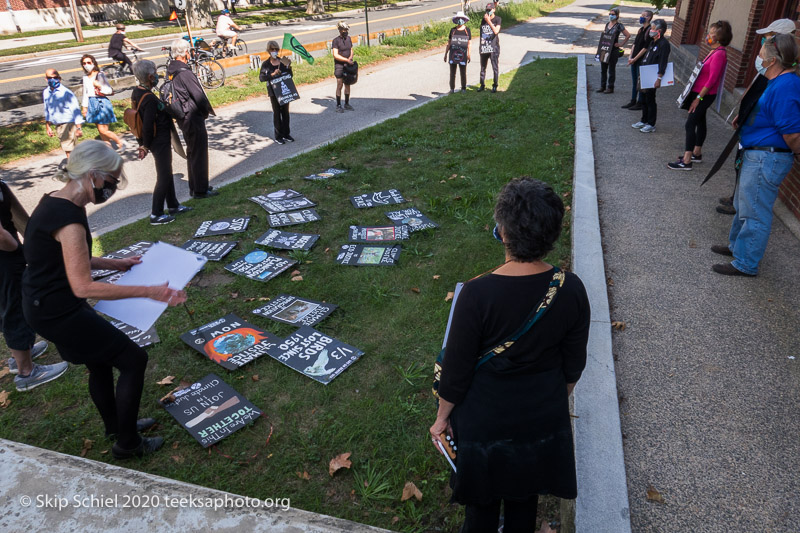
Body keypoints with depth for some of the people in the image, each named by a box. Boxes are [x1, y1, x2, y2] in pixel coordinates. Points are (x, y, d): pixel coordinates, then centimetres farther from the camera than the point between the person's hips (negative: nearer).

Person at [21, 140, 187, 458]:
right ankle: (127, 444, 15)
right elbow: (83, 287, -31)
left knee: (101, 363, 24)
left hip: (44, 304, 10)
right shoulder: (68, 220, -28)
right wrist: (149, 291, -32)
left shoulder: (56, 202, 3)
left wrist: (117, 264, 15)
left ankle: (116, 426, 46)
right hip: (57, 312, -10)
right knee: (134, 360, 0)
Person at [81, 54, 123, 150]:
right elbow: (85, 93, 18)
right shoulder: (85, 77, 10)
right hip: (92, 104, 7)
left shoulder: (100, 75, -8)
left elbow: (110, 91, -11)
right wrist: (84, 107, 18)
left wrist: (100, 86, -26)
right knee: (100, 130, 8)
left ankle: (119, 142, 9)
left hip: (101, 103, -7)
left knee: (103, 130, -10)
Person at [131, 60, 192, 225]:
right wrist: (146, 146, -11)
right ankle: (156, 215, 8)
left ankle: (173, 205, 35)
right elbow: (147, 126, -26)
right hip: (160, 141, -10)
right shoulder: (149, 98, -25)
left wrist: (142, 144, 15)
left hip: (156, 141, 10)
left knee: (167, 173, 21)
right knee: (163, 177, 0)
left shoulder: (136, 93, 5)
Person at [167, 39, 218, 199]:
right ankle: (201, 190, 6)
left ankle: (194, 187, 28)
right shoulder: (185, 73, -21)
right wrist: (208, 111, -1)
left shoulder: (171, 71, 8)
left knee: (192, 153, 19)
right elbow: (199, 95, -19)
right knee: (199, 154, -1)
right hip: (194, 118, -10)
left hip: (183, 118, 10)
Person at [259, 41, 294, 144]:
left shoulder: (283, 61, 5)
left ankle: (286, 134, 21)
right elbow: (261, 78, -13)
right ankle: (278, 136, 10)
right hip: (274, 92, -3)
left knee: (285, 112, 10)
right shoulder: (266, 64, -4)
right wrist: (272, 74, -24)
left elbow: (290, 76, 8)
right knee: (276, 113, 3)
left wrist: (288, 67, -9)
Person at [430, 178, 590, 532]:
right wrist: (558, 401, 15)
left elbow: (456, 370, -19)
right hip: (544, 420, 3)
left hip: (485, 421, -3)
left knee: (482, 502, 24)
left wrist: (442, 416, -1)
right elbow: (573, 365, -5)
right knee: (524, 497, 29)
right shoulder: (571, 290, -19)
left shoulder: (477, 294, -30)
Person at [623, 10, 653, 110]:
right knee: (634, 81, 14)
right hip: (634, 60, 8)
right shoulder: (640, 30, 12)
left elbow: (645, 48, -17)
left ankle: (640, 103, 7)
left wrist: (634, 59, -16)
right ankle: (633, 101, 23)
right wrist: (630, 57, 0)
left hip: (642, 60, -8)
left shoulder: (649, 31, -14)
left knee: (640, 82, -1)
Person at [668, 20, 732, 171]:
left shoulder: (719, 54, -20)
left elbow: (712, 80, -22)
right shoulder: (714, 51, 10)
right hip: (700, 92, 10)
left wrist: (698, 98, -21)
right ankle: (696, 153, 31)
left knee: (690, 124, -11)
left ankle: (686, 161, -9)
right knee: (700, 122, 17)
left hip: (705, 95, -10)